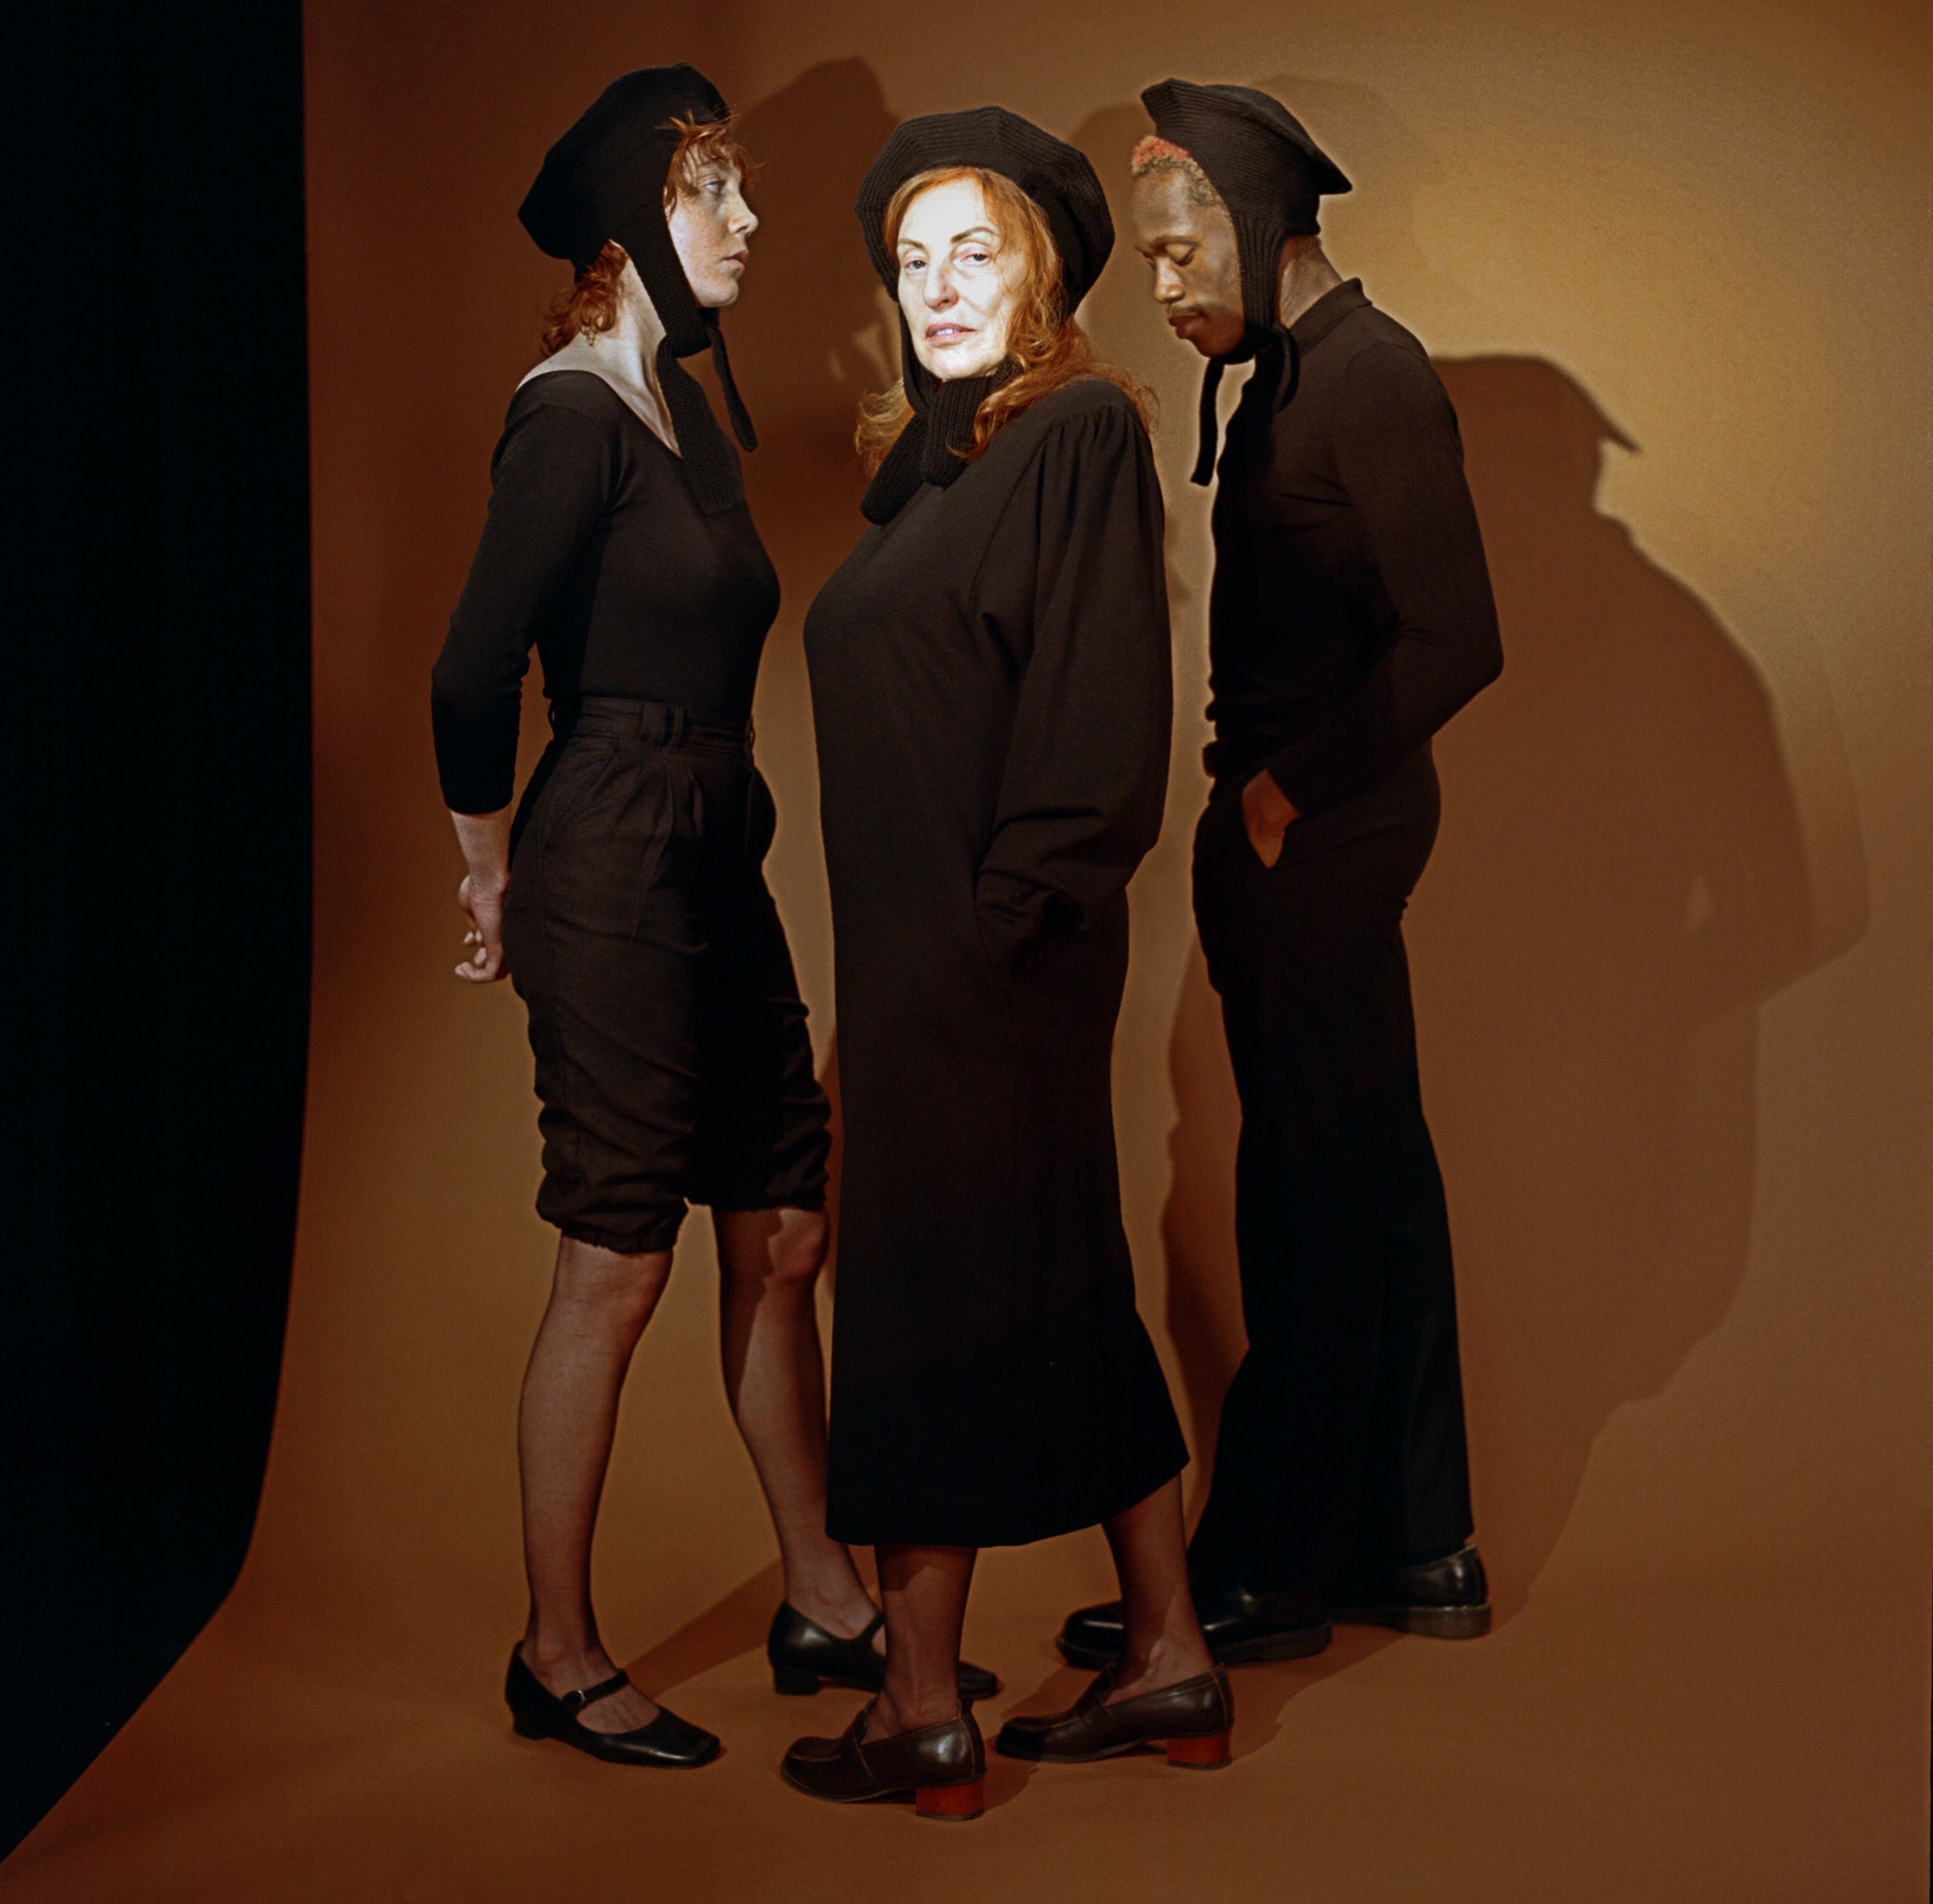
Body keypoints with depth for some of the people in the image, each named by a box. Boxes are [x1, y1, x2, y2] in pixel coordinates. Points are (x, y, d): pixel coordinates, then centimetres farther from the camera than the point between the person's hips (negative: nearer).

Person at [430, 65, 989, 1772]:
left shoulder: (685, 405, 15)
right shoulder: (574, 415, -13)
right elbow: (474, 675, -16)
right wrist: (497, 875, -4)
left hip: (718, 875, 9)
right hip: (611, 879, -9)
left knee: (781, 1233, 12)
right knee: (617, 1268, -1)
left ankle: (825, 1603, 25)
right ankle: (558, 1658, 15)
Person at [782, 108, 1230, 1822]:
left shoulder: (1080, 432, -10)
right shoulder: (934, 454, 16)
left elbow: (1098, 703, -17)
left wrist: (997, 913, -19)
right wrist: (916, 939, 11)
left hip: (989, 953, -9)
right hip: (917, 948, 9)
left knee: (931, 1286, -2)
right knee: (1057, 1279, 12)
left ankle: (923, 1712, 10)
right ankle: (1171, 1660, 23)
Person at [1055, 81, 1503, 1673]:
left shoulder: (1369, 377, -14)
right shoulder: (1299, 377, 15)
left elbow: (1457, 639, -21)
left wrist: (1291, 784, -15)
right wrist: (1269, 784, 5)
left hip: (1315, 841, -10)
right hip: (1308, 838, 10)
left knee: (1314, 1205, -1)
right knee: (1373, 1184, 14)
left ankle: (1268, 1575, 11)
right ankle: (1418, 1550, 25)